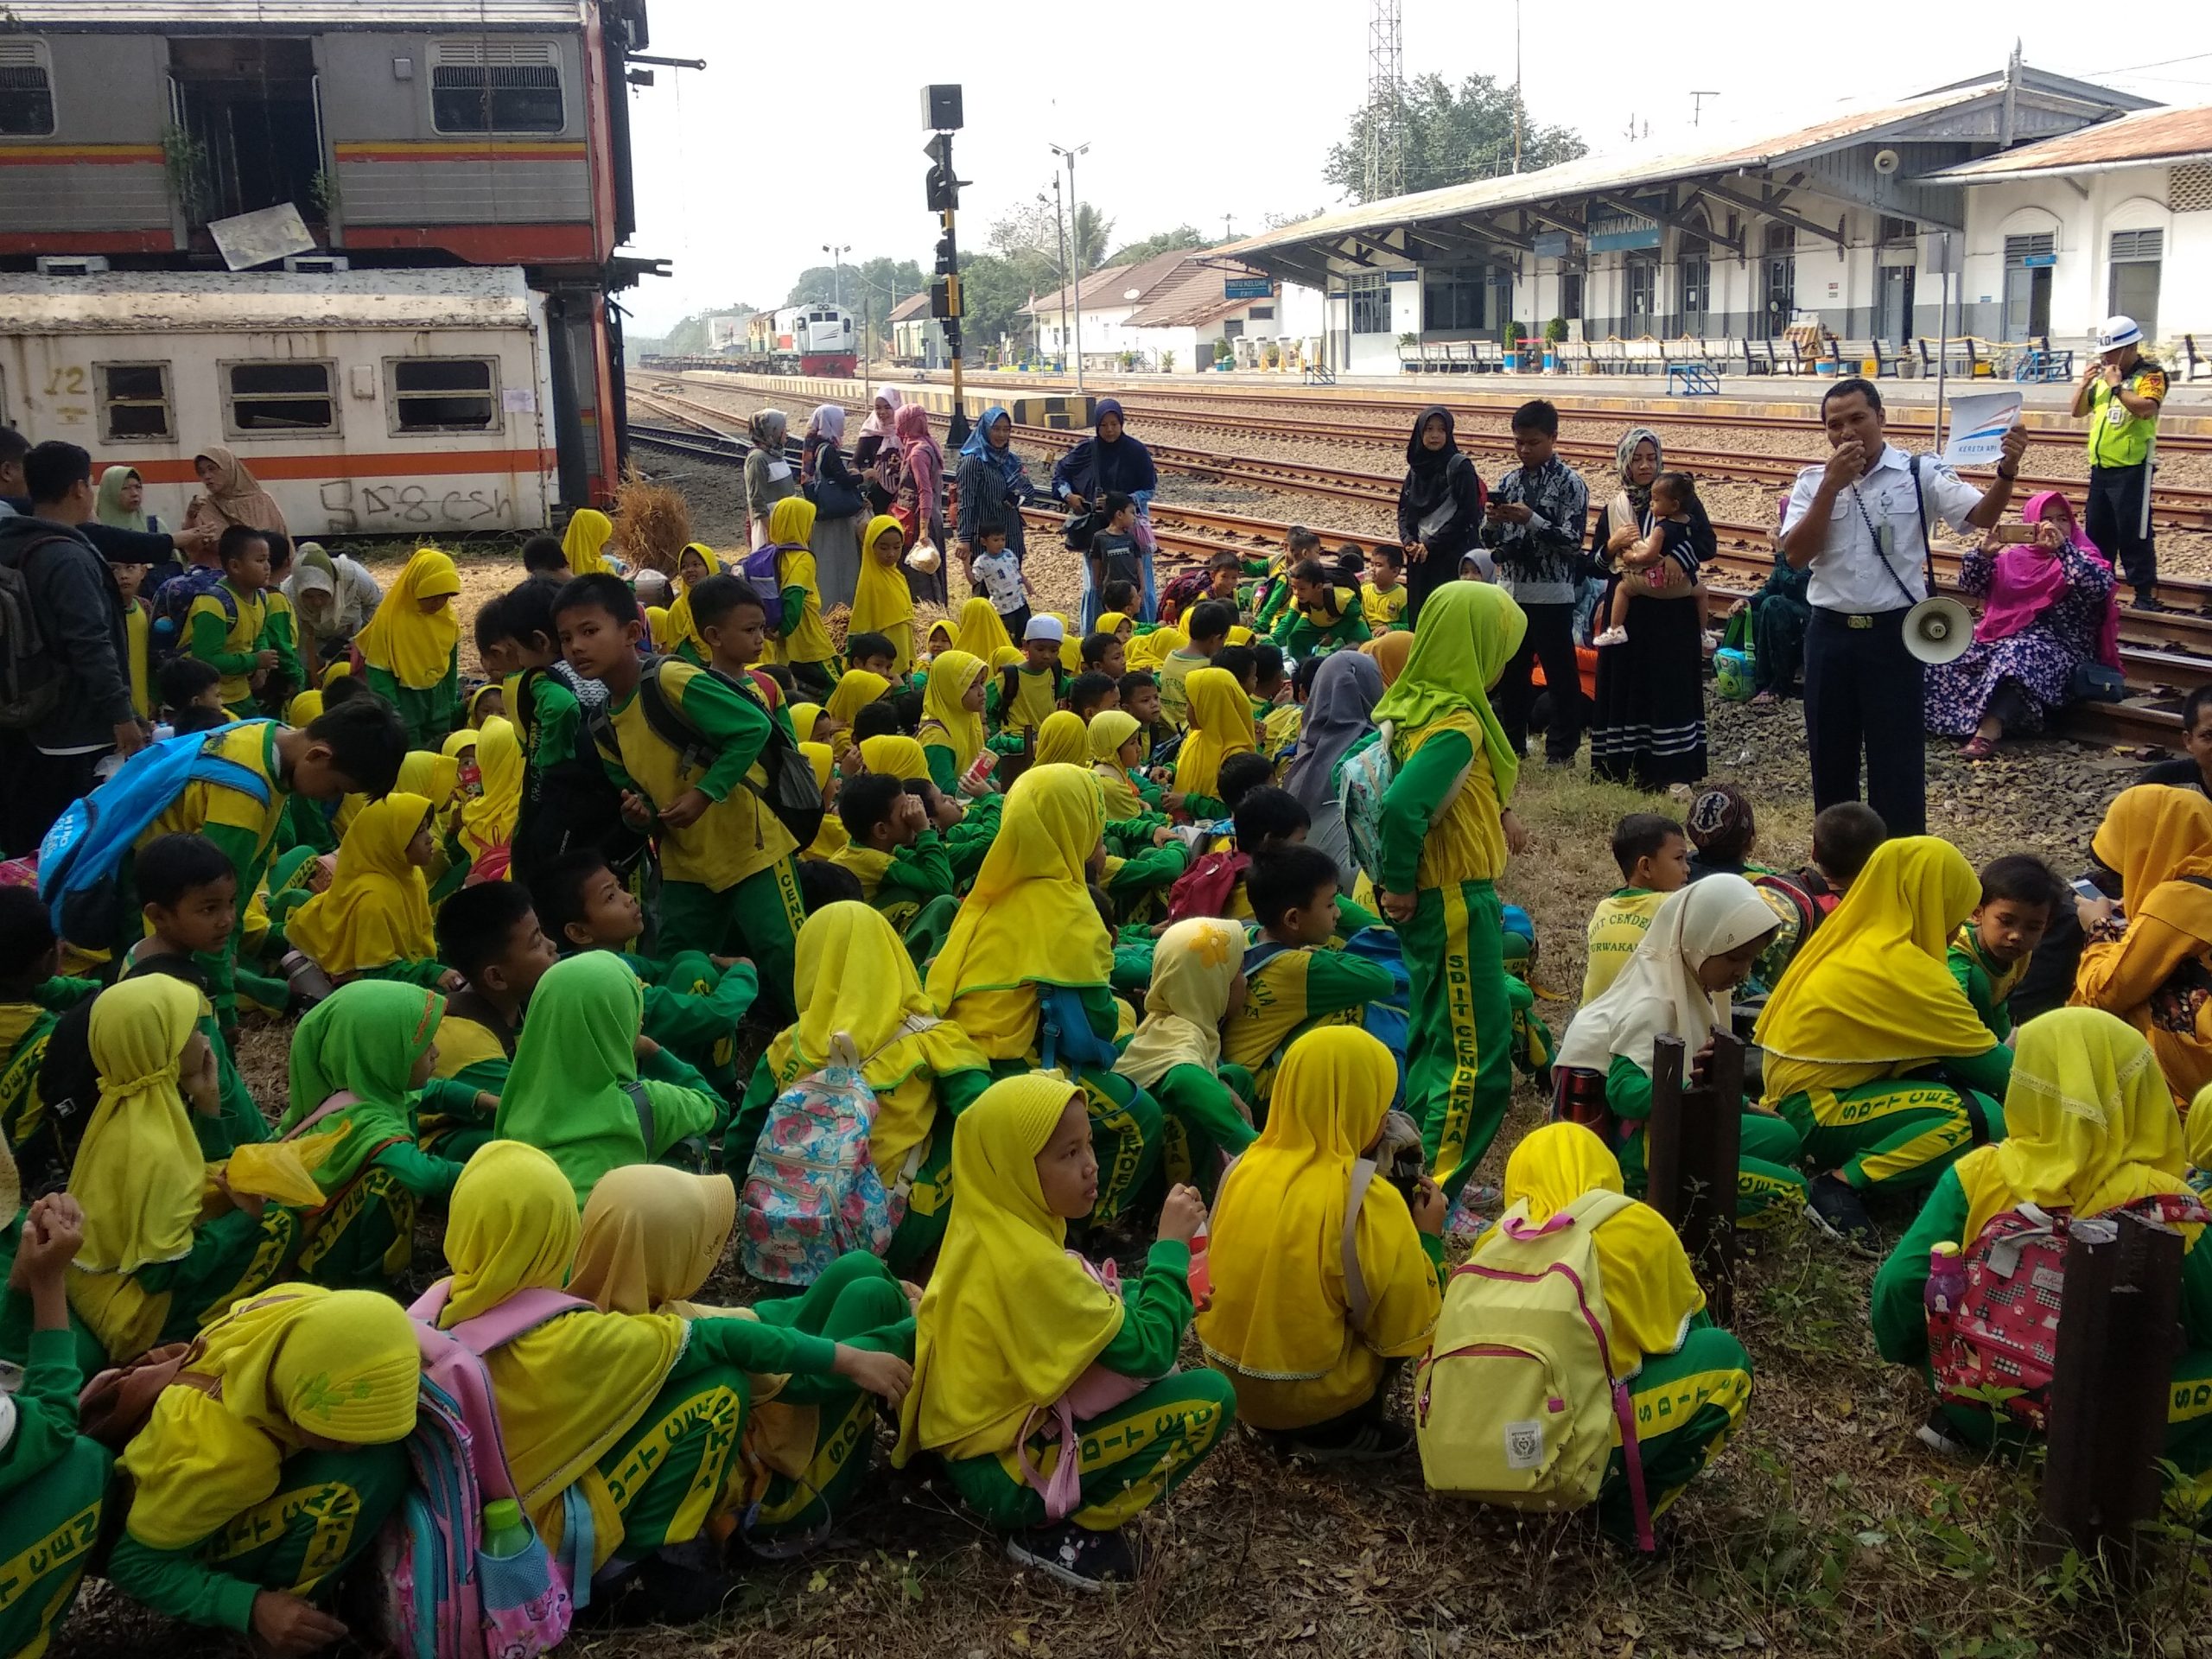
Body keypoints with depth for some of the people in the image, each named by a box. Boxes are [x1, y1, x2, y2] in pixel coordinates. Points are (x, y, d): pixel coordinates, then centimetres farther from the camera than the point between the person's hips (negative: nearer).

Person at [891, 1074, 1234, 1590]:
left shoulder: (986, 1228, 0)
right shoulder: (1029, 1262, -27)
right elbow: (1150, 1350, -22)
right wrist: (1171, 1243, -13)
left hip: (972, 1437, 9)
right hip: (1006, 1471, -9)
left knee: (1133, 1309, 16)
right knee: (1210, 1397, -13)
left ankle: (1062, 1512, 12)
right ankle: (1061, 1530, -4)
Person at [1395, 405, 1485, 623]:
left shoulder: (1460, 466, -6)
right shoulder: (1416, 467, 12)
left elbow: (1466, 515, -11)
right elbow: (1404, 509, 14)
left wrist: (1431, 544, -12)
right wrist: (1409, 540, -4)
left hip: (1452, 557, -6)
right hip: (1419, 556, 6)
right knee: (1418, 616, 6)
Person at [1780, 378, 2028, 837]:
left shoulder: (1920, 474, -4)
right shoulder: (1813, 482, 3)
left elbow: (1982, 516, -15)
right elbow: (1796, 554, -9)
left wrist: (2007, 470, -33)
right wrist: (1832, 486, -16)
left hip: (1894, 633, -3)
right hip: (1830, 633, 3)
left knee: (1897, 756, 3)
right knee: (1830, 754, 14)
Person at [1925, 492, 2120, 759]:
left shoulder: (2084, 557, 7)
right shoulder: (2013, 558, 17)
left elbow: (2100, 586, -15)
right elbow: (1969, 587, 9)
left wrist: (2062, 547, -20)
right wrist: (1984, 553, -9)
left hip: (2060, 649, -5)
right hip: (2003, 638, 5)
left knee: (2016, 657, -38)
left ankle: (1989, 730, -49)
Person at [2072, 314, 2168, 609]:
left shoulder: (2150, 375, -6)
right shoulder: (2104, 375, 14)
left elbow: (2146, 409, -23)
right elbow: (2078, 411, 18)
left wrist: (2116, 386, -17)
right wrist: (2085, 383, 3)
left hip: (2131, 470, -7)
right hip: (2100, 468, 7)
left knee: (2134, 535, -7)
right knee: (2097, 533, 13)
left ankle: (2146, 594, -3)